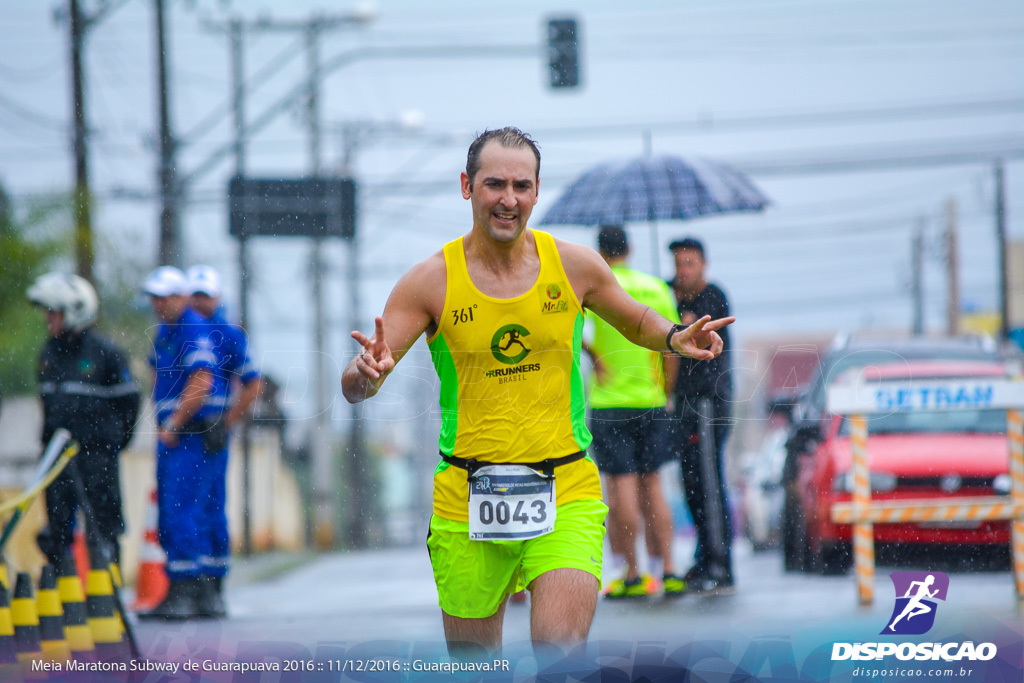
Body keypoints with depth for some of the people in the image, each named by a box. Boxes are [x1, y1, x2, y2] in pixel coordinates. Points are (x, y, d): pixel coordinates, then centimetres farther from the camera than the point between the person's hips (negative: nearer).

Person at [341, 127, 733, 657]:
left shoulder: (575, 265, 1)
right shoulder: (431, 282, -3)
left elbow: (636, 322, 20)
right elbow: (354, 388, -4)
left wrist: (675, 338, -2)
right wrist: (366, 373, -28)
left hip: (565, 491, 0)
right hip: (466, 498, 0)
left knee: (561, 649, -21)